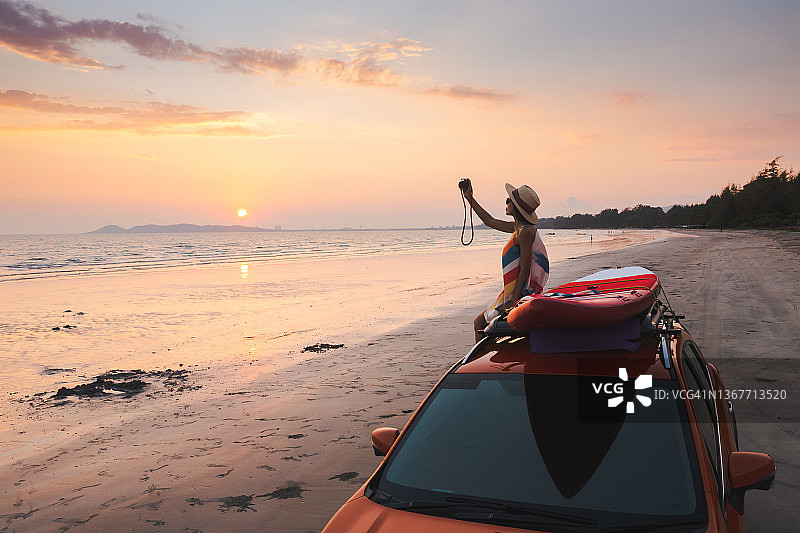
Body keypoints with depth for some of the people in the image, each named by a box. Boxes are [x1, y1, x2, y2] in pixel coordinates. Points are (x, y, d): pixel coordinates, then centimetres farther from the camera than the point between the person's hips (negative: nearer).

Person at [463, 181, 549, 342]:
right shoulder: (518, 228, 9)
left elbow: (524, 271, -22)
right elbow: (490, 221, 23)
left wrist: (513, 301, -24)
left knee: (480, 323, -3)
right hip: (516, 294, 10)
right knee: (479, 323, 19)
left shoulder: (525, 232, -20)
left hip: (522, 294, -10)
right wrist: (470, 198, 27)